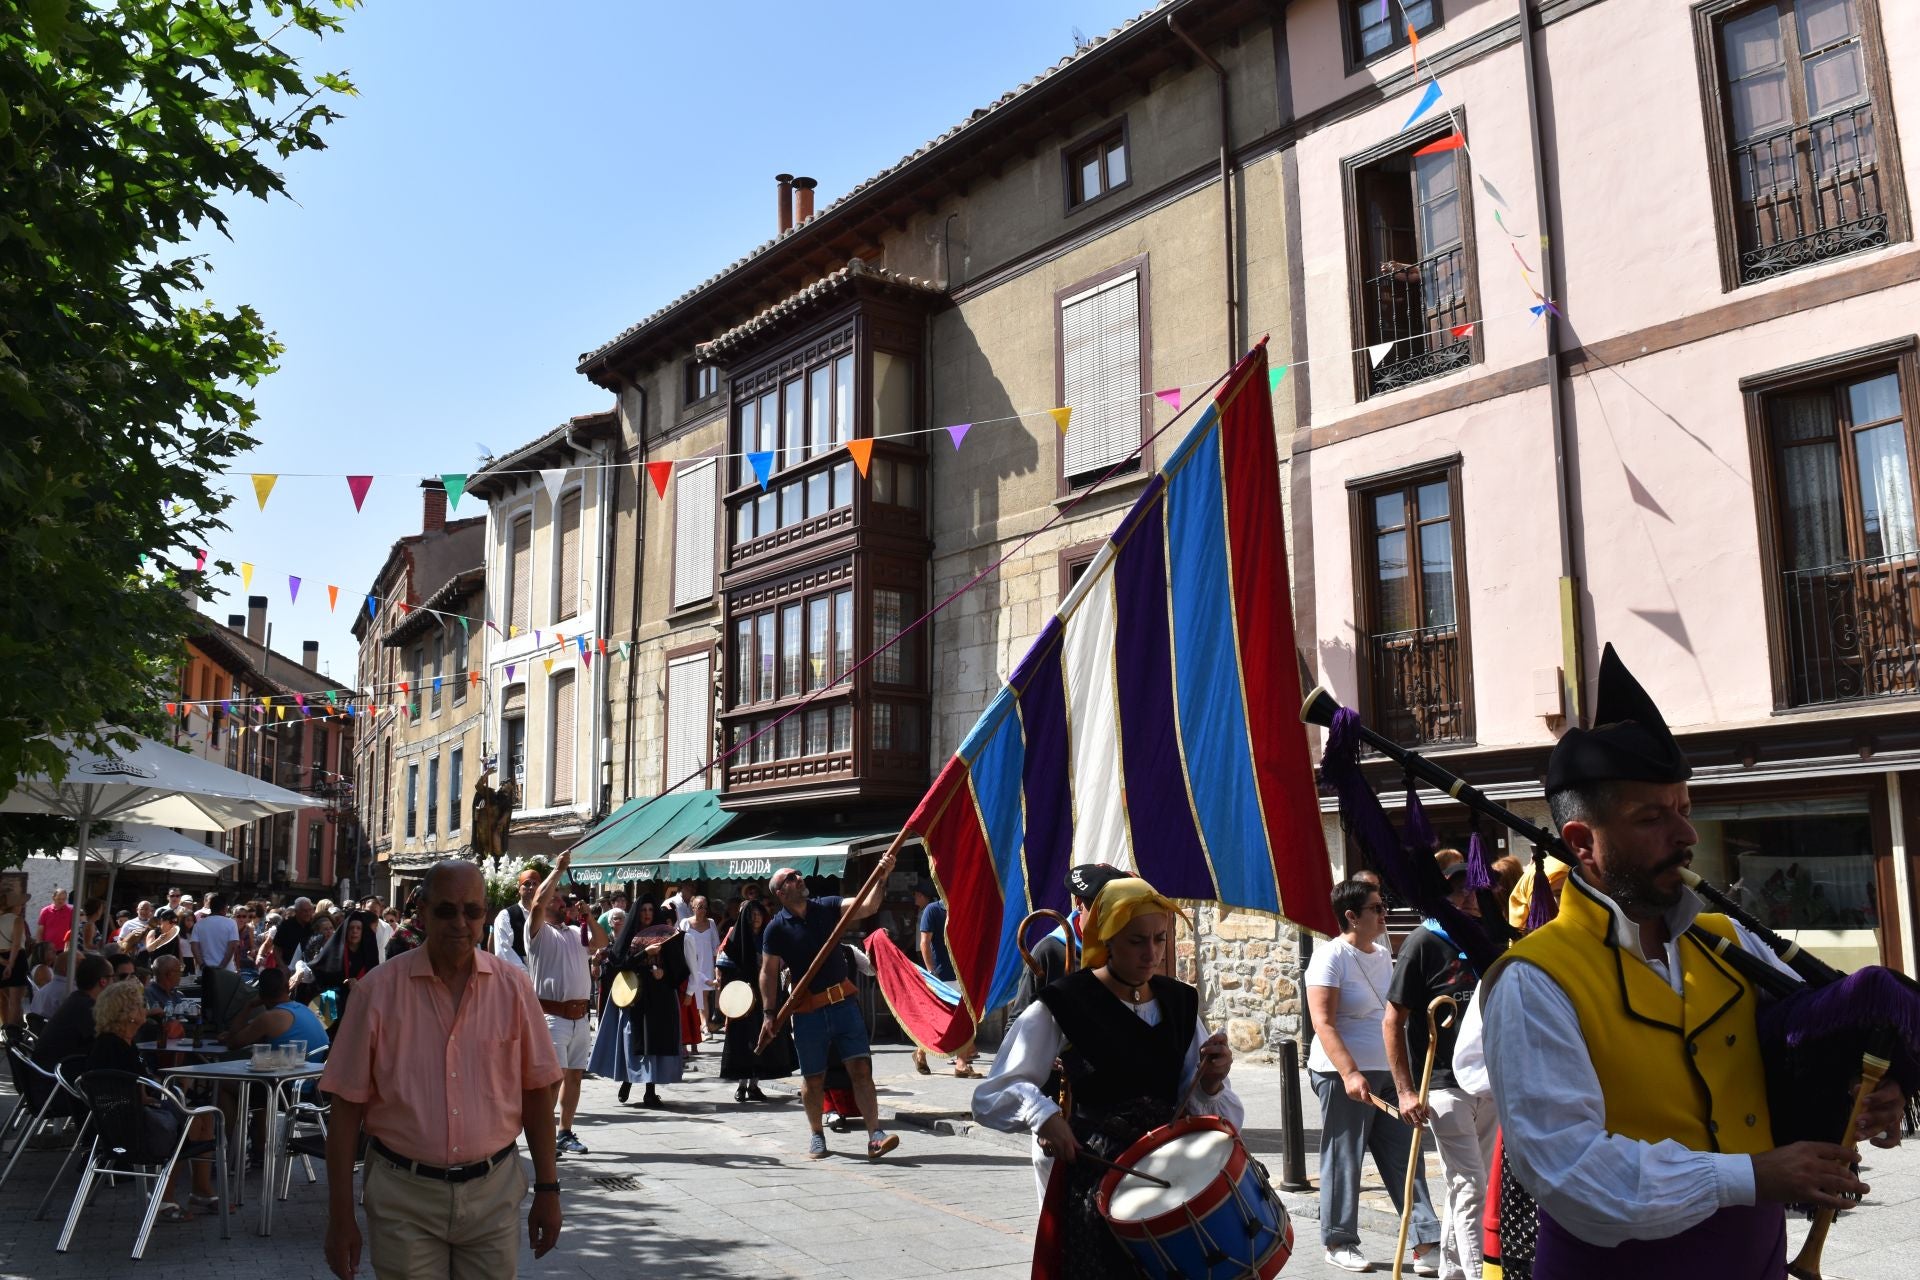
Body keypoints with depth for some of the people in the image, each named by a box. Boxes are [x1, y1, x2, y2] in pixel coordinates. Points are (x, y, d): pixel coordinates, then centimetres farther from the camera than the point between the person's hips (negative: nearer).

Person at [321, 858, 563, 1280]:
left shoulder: (513, 987, -2)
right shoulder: (380, 988, -6)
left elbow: (536, 1092, 4)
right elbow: (347, 1106, -3)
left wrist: (547, 1189, 3)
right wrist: (340, 1216, -3)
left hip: (492, 1193, 1)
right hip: (403, 1196, -1)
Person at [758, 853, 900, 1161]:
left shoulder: (827, 908, 3)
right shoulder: (776, 928, -3)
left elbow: (867, 906, -9)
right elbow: (769, 972, -1)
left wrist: (881, 878, -24)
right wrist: (769, 1013, -6)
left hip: (843, 1003, 2)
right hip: (808, 1012, -2)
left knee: (861, 1067, -7)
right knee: (813, 1078, 9)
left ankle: (875, 1135, -8)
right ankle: (816, 1136, 28)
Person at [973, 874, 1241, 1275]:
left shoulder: (1179, 1003, 6)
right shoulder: (1064, 1005, -9)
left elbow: (1208, 1112, 7)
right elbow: (990, 1096, -10)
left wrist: (1210, 1083, -14)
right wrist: (1042, 1113, -28)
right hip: (1093, 1183, -4)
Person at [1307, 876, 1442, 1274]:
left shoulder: (1382, 954, 12)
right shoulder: (1331, 956, -12)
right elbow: (1323, 1023, -18)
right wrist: (1350, 1073, -25)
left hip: (1387, 1072, 7)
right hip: (1344, 1073, -7)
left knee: (1404, 1158, 5)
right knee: (1344, 1159, 3)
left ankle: (1426, 1244, 9)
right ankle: (1339, 1243, 16)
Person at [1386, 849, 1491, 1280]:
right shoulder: (1423, 943, -11)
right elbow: (1392, 1022, -10)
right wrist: (1406, 1091, -14)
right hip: (1444, 1084, -6)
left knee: (1467, 1184, 15)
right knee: (1471, 1187, -7)